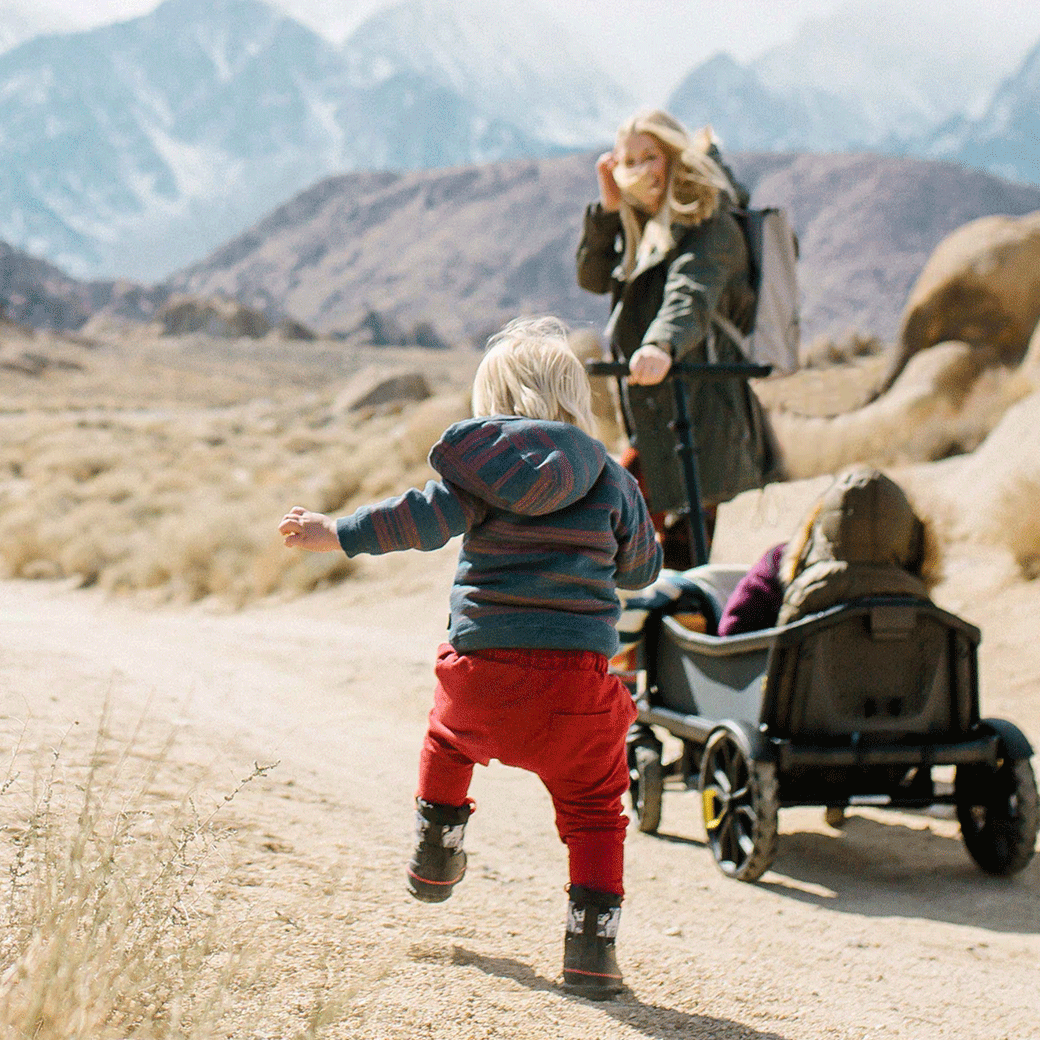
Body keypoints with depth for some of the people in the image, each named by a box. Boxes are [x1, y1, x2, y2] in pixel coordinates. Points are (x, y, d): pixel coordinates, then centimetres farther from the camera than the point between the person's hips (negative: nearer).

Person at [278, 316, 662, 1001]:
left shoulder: (481, 472, 3)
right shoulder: (611, 481, 4)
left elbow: (422, 519, -6)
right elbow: (642, 568, 15)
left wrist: (337, 534, 2)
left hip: (482, 665, 1)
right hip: (577, 673, -1)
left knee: (449, 739, 33)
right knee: (593, 808, 9)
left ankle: (436, 858, 46)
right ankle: (592, 943, 0)